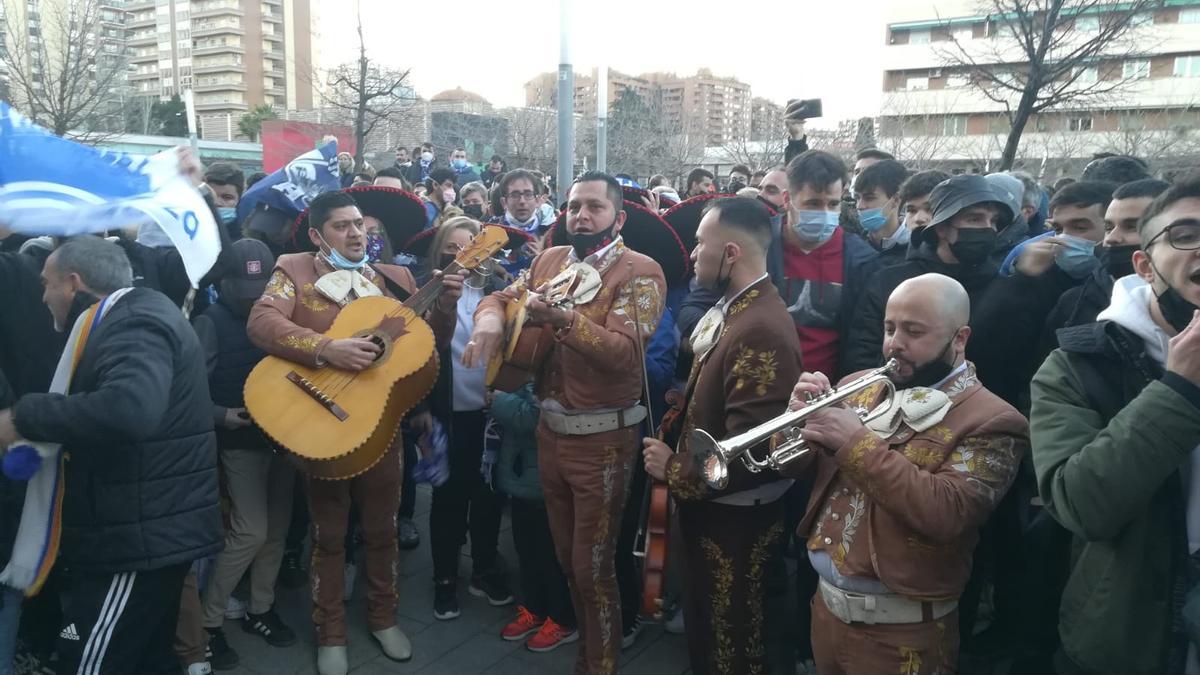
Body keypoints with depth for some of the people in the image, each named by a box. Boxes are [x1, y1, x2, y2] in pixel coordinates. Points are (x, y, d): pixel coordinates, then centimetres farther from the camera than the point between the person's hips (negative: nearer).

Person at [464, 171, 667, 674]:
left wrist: (565, 320, -39)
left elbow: (624, 351, -25)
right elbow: (502, 297, 12)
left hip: (602, 439, -6)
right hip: (550, 429, 6)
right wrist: (490, 317, -12)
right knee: (566, 555, 19)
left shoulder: (640, 272, -13)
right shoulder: (548, 260, 8)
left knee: (592, 565, 2)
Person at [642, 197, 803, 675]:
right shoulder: (730, 309, 5)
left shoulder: (762, 329, -28)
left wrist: (675, 470, -18)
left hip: (734, 517, -9)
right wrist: (671, 438, 1)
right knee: (703, 624, 26)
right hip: (708, 504, 9)